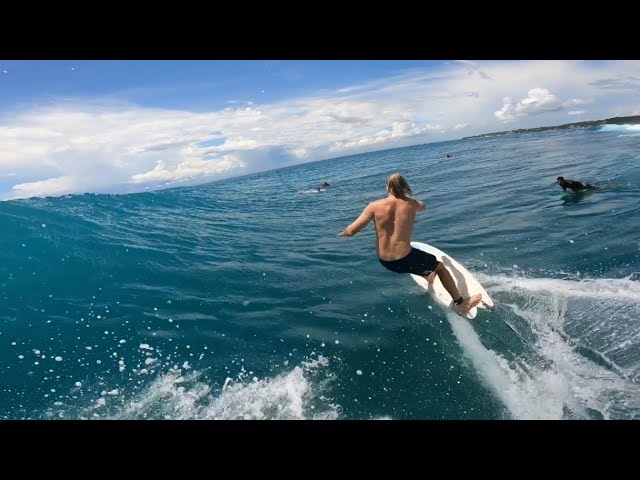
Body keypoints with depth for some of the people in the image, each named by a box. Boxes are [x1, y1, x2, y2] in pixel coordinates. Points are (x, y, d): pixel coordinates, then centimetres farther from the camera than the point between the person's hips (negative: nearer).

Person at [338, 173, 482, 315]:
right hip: (404, 260, -3)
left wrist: (343, 233, 10)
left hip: (384, 261, 3)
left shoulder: (374, 206, -9)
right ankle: (461, 303, 34)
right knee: (439, 266, 23)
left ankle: (428, 277, 58)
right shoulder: (411, 204, -5)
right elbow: (422, 206, 22)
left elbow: (351, 231, -13)